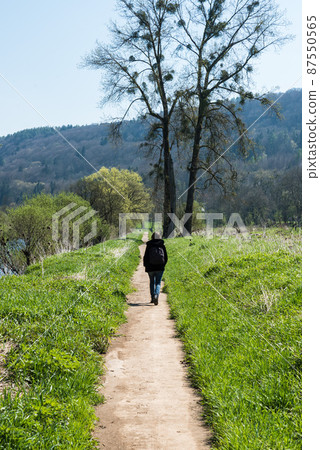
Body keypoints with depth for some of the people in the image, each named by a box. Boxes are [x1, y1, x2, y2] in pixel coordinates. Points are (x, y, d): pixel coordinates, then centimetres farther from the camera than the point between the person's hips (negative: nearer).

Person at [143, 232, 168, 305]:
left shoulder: (149, 246, -3)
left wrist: (146, 266, 12)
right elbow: (166, 257, 3)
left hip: (151, 267, 0)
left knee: (152, 282, 17)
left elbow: (145, 257, -2)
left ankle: (153, 298, 18)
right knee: (158, 283, 4)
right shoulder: (162, 246, 1)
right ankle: (156, 295, -21)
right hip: (160, 267, 0)